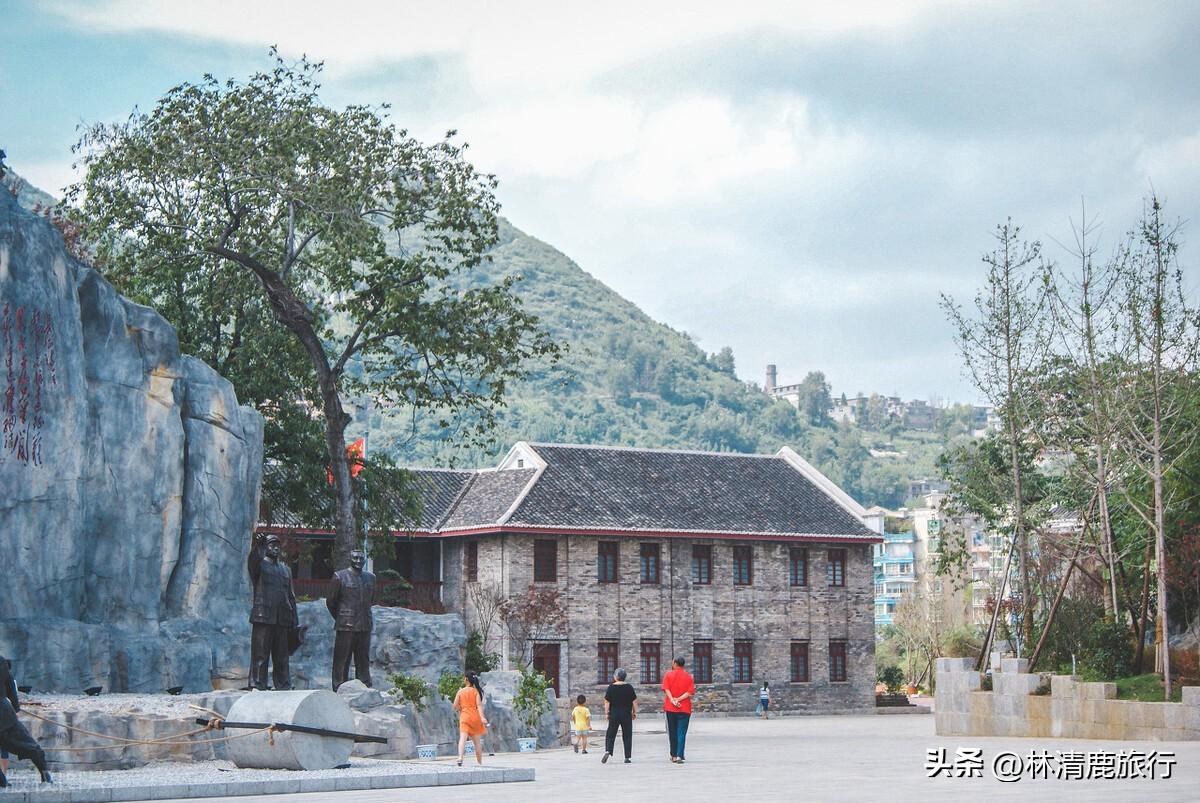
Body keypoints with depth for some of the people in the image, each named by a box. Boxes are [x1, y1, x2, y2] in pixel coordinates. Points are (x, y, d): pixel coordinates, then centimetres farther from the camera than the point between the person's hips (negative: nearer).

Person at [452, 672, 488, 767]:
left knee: (462, 738, -15)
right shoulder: (476, 691, 2)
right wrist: (482, 717, -18)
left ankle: (460, 758, -38)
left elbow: (455, 706, 1)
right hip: (475, 717, 1)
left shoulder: (460, 691, 3)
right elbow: (479, 705, -10)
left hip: (464, 717, -1)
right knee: (476, 741, 14)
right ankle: (480, 762, 22)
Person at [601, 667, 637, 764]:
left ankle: (608, 751, -16)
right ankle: (627, 757, 4)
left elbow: (607, 702, -3)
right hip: (626, 714, 0)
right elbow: (634, 701, 1)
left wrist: (607, 713, 5)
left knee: (610, 734, 6)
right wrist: (634, 712, 11)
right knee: (627, 735, 6)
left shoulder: (611, 687, -4)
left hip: (614, 714, 0)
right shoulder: (629, 687, -2)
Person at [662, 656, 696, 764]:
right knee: (682, 733, -2)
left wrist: (673, 700, -17)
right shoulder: (688, 677, 3)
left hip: (670, 708, 0)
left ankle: (674, 755, 16)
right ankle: (679, 756, -14)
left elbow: (666, 689, -12)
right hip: (684, 709, 0)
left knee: (672, 733, 12)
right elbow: (690, 692, -8)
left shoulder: (668, 674, 0)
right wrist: (679, 699, -12)